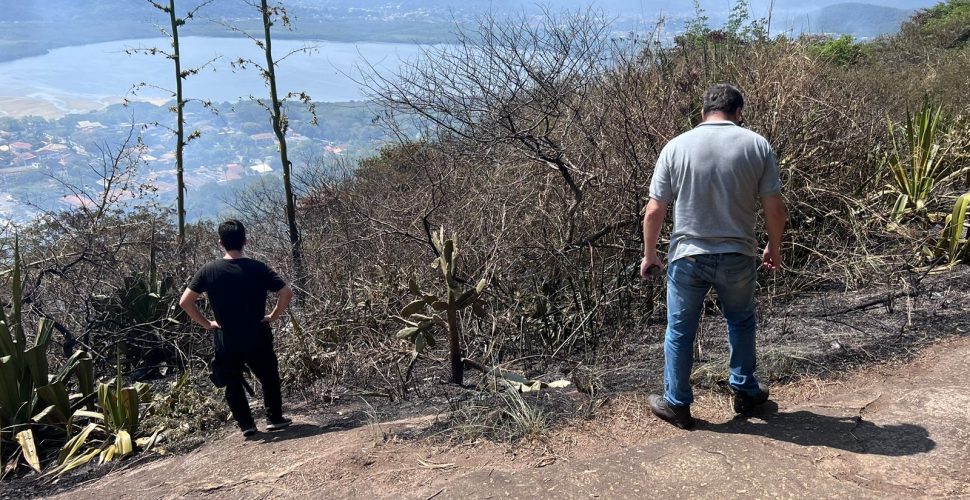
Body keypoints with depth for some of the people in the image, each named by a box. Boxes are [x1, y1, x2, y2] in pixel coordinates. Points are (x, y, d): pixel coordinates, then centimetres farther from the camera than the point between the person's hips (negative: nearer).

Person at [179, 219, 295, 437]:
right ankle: (274, 418, 23)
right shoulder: (257, 268, -9)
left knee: (233, 384, 17)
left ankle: (246, 425, 18)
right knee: (269, 378, 19)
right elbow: (286, 293, -13)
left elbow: (185, 302, -8)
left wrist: (206, 323, 1)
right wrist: (273, 316, -2)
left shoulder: (209, 270, -6)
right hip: (258, 338, 0)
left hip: (226, 341, 1)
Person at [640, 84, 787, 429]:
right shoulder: (757, 145, -4)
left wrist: (649, 255, 7)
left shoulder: (676, 147, -6)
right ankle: (745, 392, 37)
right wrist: (774, 248, 14)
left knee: (680, 332, 13)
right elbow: (775, 208, -3)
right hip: (738, 257, 1)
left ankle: (676, 404, 24)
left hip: (688, 257, -1)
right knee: (741, 323, 24)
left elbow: (654, 211, -6)